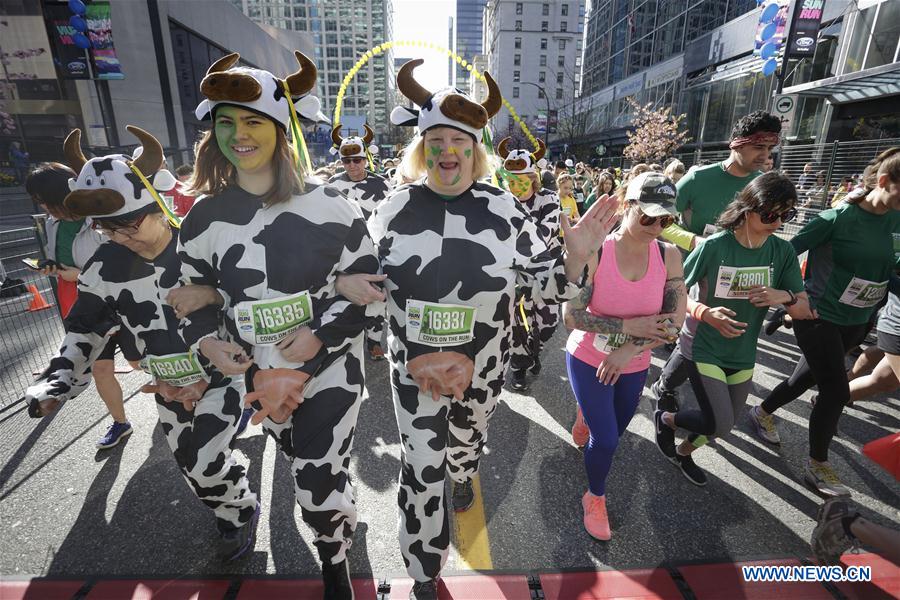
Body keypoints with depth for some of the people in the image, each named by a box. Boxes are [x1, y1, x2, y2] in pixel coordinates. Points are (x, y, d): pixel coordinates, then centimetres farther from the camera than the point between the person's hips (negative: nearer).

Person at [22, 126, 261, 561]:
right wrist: (58, 383, -9)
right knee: (189, 465, 15)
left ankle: (242, 511, 23)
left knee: (205, 463, -9)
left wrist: (205, 378, -16)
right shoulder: (105, 270, -8)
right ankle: (232, 514, 43)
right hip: (169, 384, 5)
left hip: (220, 372, -4)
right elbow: (84, 331, 5)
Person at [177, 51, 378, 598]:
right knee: (309, 471, 22)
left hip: (330, 372, -3)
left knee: (322, 490, 3)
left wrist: (314, 341, -19)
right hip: (260, 379, 3)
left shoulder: (328, 205, -9)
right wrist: (256, 376, -11)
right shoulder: (204, 219, 0)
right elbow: (195, 312, 3)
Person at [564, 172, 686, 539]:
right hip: (588, 361, -4)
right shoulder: (595, 253, -21)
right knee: (606, 441, -1)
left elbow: (674, 322, -11)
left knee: (616, 431, 22)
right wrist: (629, 326, -25)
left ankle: (588, 412, 57)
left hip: (634, 367, 4)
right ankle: (595, 498, 28)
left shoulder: (669, 256, -11)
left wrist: (630, 350, -22)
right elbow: (572, 317, -21)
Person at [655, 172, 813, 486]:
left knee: (723, 424, 17)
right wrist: (704, 312, -31)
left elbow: (804, 310, 0)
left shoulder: (783, 251, -5)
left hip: (744, 354, 5)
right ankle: (665, 418, 19)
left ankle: (683, 452, 46)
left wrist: (786, 296, -22)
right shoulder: (714, 246, -19)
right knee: (720, 423, -11)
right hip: (703, 348, -5)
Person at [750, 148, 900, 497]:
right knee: (837, 390, -4)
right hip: (818, 316, -6)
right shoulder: (838, 218, -17)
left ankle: (764, 413, 41)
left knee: (808, 377, 17)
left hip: (856, 322, 6)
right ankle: (817, 466, 12)